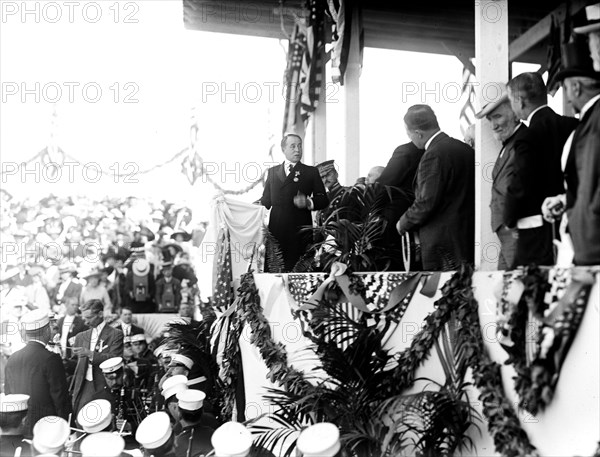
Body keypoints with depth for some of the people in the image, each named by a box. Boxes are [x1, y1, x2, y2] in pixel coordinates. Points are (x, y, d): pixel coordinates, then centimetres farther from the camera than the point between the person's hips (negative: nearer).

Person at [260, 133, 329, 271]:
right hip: (276, 229, 2)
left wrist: (308, 202, -14)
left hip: (300, 230, -2)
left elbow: (323, 200, 5)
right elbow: (265, 200, 23)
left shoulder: (311, 172, 8)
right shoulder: (272, 171, 17)